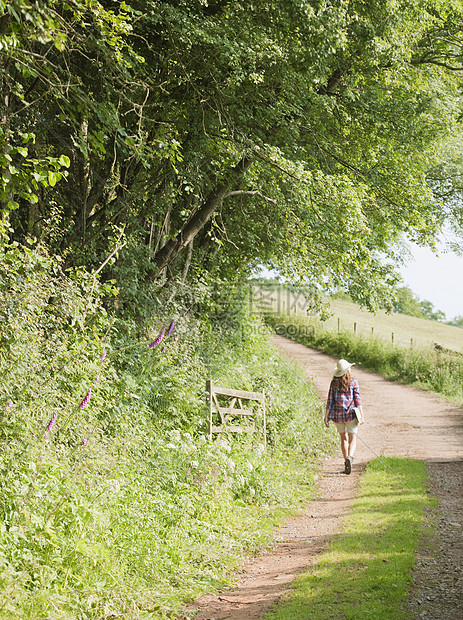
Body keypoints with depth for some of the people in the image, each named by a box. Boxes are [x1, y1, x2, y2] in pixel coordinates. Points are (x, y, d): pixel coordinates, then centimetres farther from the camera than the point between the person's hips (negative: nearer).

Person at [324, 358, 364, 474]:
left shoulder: (334, 383, 1)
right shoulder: (353, 382, -4)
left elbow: (330, 401, 0)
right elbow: (357, 399, -7)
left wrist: (327, 416, 4)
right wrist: (362, 415, -6)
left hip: (337, 414, 2)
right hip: (351, 414, -2)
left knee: (344, 438, 18)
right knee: (353, 439, 2)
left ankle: (346, 463, 17)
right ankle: (350, 457, -26)